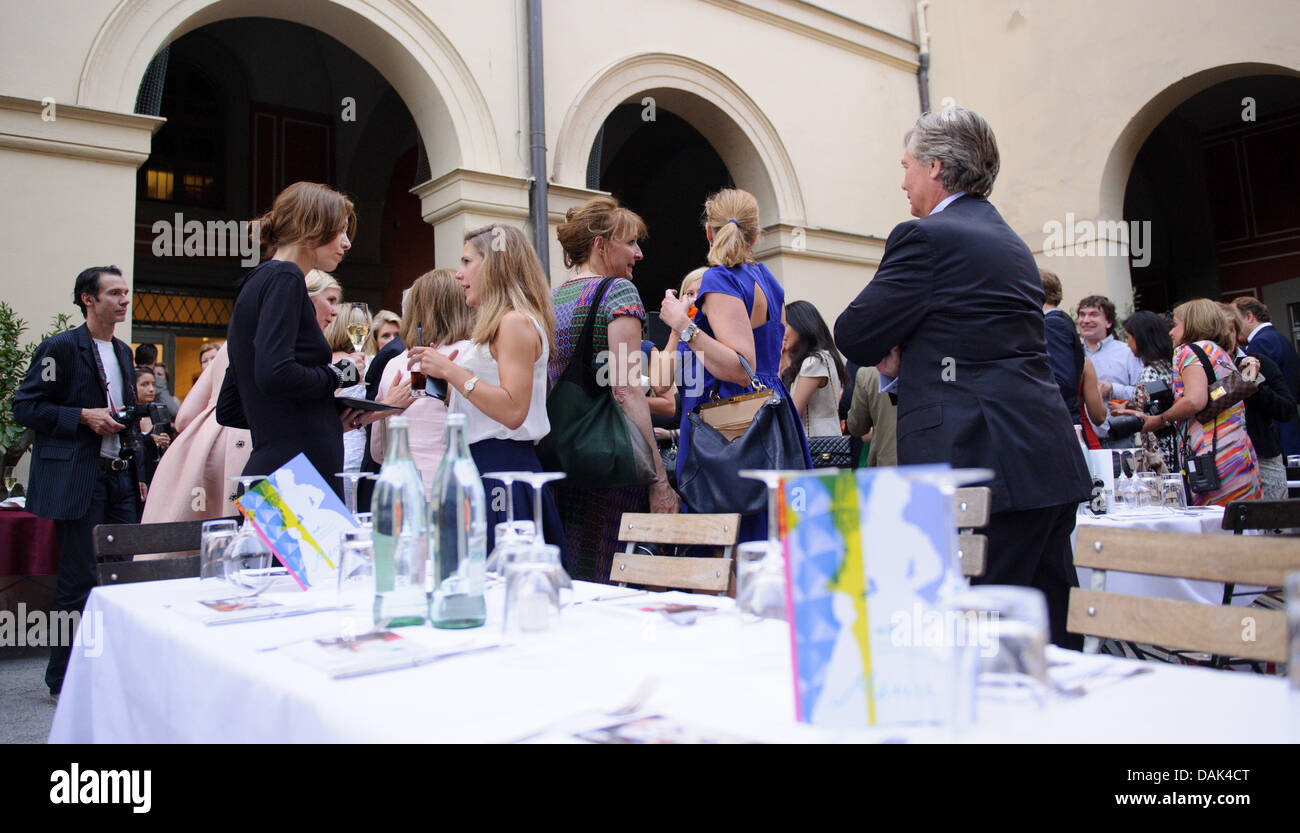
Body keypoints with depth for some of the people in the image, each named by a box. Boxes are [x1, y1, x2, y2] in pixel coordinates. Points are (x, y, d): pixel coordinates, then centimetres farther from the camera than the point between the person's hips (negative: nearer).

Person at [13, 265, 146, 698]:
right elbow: (25, 407, -8)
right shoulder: (60, 348, -5)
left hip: (120, 476, 7)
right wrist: (84, 416, -18)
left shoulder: (122, 351, 18)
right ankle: (64, 677, 12)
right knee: (80, 580, -2)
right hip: (78, 480, -7)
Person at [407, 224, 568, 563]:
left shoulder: (516, 322, -9)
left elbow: (512, 410, -20)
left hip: (503, 472, -10)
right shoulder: (494, 325, 21)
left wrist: (450, 370, -15)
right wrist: (441, 374, 13)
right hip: (481, 468, 10)